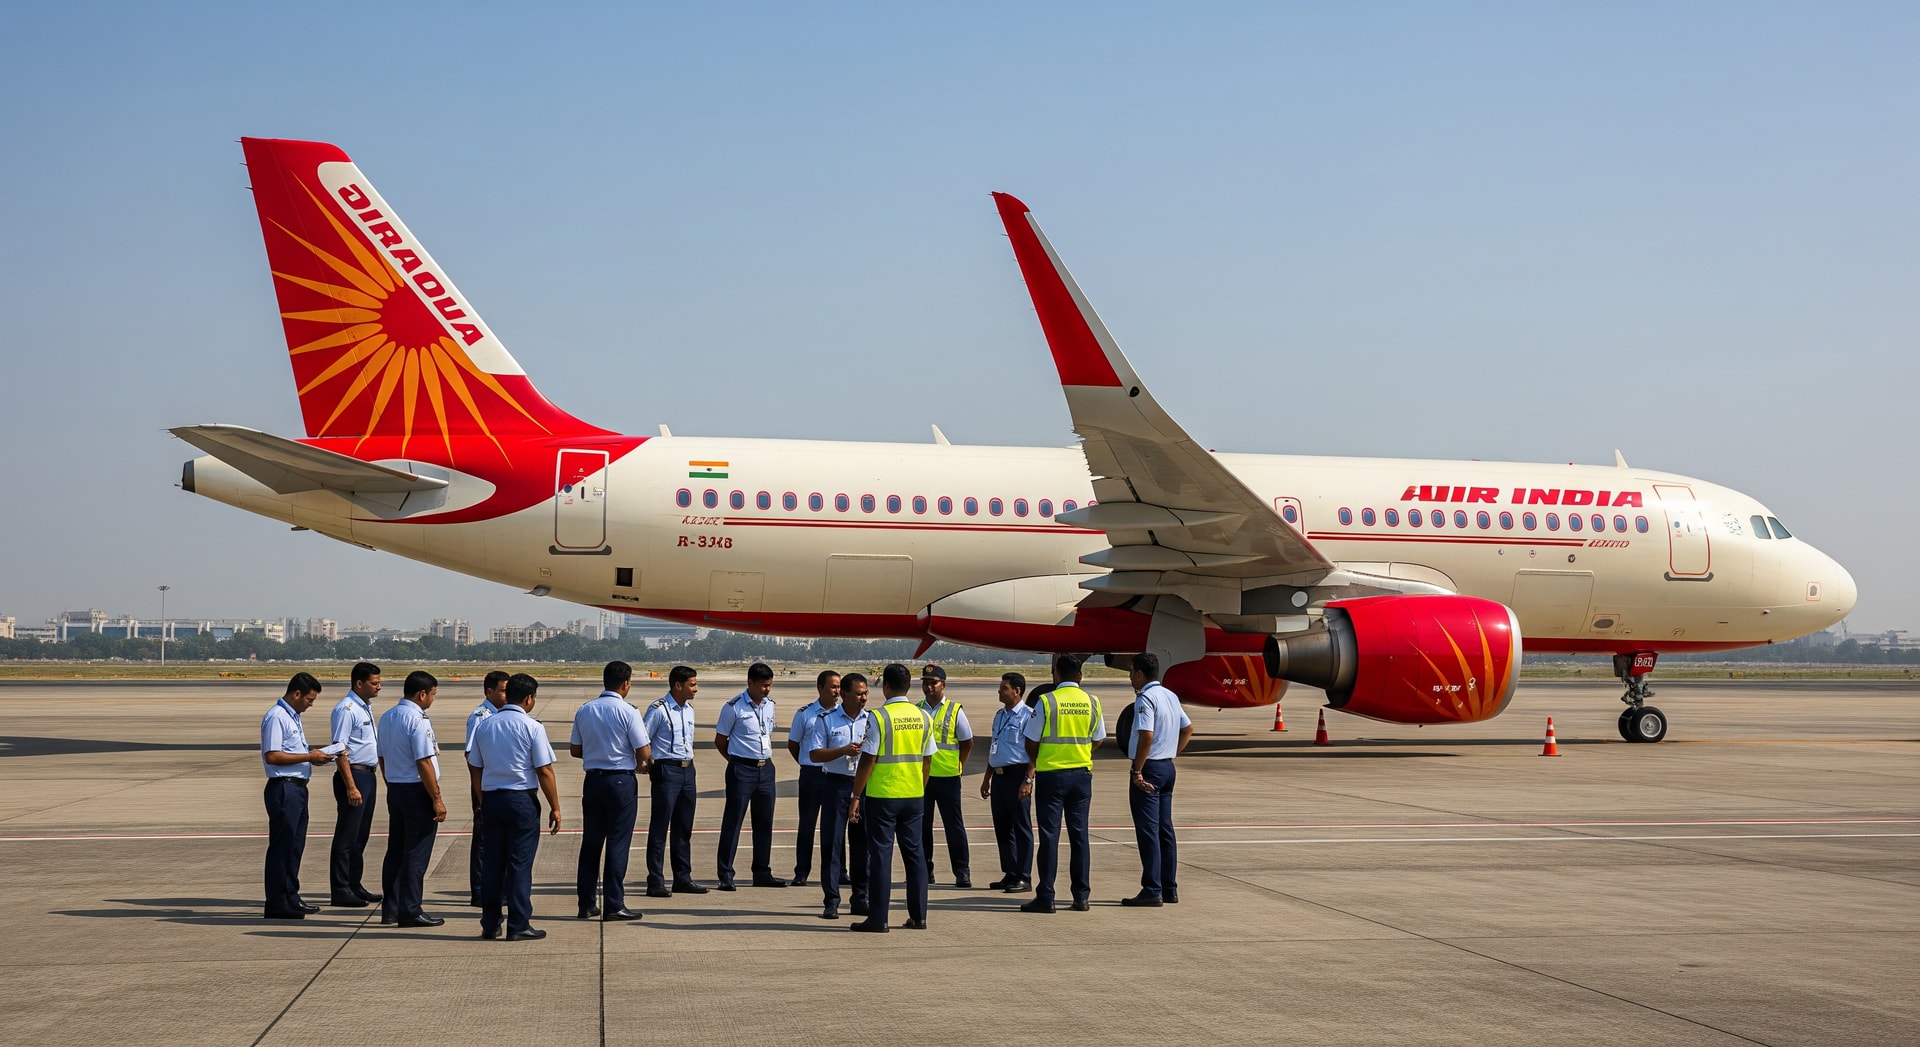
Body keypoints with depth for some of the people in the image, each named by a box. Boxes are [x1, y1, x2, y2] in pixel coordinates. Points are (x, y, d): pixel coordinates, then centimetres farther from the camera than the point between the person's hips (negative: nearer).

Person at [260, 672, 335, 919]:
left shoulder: (293, 717, 17)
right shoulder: (276, 717, -15)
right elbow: (272, 756, -22)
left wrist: (314, 755, 9)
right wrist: (309, 756, -18)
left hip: (297, 787, 10)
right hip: (283, 788, -10)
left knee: (295, 845, 15)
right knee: (281, 846, -6)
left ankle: (290, 898, 24)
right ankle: (277, 904, -2)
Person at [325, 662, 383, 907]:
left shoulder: (366, 708, 15)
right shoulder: (346, 710, -14)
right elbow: (340, 750, -18)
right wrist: (351, 786, -22)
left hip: (368, 776, 9)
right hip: (353, 775, -9)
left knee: (360, 836, 14)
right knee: (346, 838, -4)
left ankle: (354, 886, 21)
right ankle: (341, 890, 0)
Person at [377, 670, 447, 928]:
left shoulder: (387, 718, 10)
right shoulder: (417, 720, -18)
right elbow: (424, 763, -20)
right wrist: (437, 799, -16)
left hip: (394, 789, 9)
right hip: (417, 791, -9)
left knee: (395, 850, 14)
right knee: (416, 854, -3)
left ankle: (390, 909, 19)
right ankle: (410, 911, 0)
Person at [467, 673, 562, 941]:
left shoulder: (484, 725, 7)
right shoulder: (532, 727, -9)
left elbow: (475, 768, 13)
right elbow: (544, 771, -11)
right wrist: (555, 808, -4)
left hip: (491, 798, 5)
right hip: (522, 799, -5)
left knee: (493, 861, 13)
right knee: (520, 864, -1)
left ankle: (490, 924, 18)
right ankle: (518, 926, 1)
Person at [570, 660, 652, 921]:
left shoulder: (584, 711, 3)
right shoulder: (628, 712, -13)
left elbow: (575, 749, 10)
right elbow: (644, 753, -13)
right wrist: (641, 762, 8)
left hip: (593, 780, 5)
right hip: (621, 780, -5)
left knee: (590, 841, 12)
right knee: (618, 843, 0)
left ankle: (586, 904, 16)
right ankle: (614, 905, 0)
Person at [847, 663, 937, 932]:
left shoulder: (878, 717, -12)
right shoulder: (922, 717, 5)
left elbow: (868, 760, -13)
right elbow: (927, 760, 9)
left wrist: (856, 797, -6)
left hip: (882, 796, -5)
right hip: (914, 796, 5)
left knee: (880, 854, -1)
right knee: (914, 853, 11)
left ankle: (878, 918, 0)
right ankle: (918, 916, 13)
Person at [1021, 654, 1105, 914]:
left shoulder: (1046, 701, -10)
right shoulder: (1092, 702, 2)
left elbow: (1031, 742, -5)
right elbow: (1097, 740, 12)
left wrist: (1035, 761, 15)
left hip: (1051, 774, -4)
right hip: (1082, 773, 4)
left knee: (1049, 835, -1)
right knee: (1079, 834, 9)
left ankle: (1045, 897, -1)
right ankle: (1081, 897, 9)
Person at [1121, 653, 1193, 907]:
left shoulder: (1145, 699, -16)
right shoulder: (1171, 696, 13)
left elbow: (1146, 736, -25)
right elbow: (1188, 729, 21)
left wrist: (1138, 772, -20)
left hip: (1149, 768, -9)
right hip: (1167, 767, 9)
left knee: (1148, 830, -6)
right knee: (1165, 829, 12)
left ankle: (1152, 891, -7)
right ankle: (1169, 889, 16)